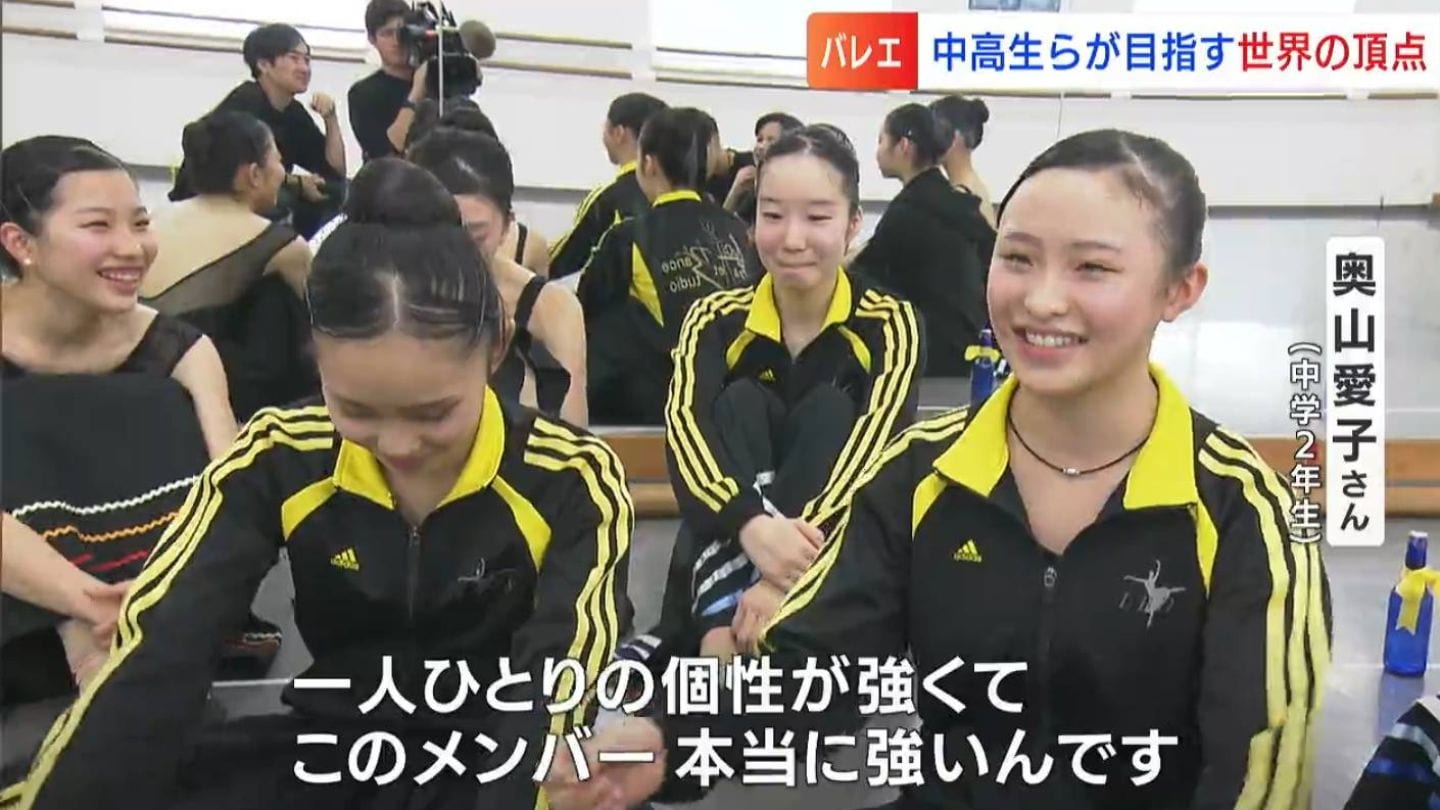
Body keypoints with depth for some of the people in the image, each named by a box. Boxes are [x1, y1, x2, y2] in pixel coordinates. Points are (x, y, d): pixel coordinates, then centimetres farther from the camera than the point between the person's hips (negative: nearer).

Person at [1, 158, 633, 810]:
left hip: (494, 757, -2)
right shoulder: (279, 460, -7)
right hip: (332, 748, 2)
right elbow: (153, 659, -16)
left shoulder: (572, 480, -13)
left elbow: (554, 693, -22)